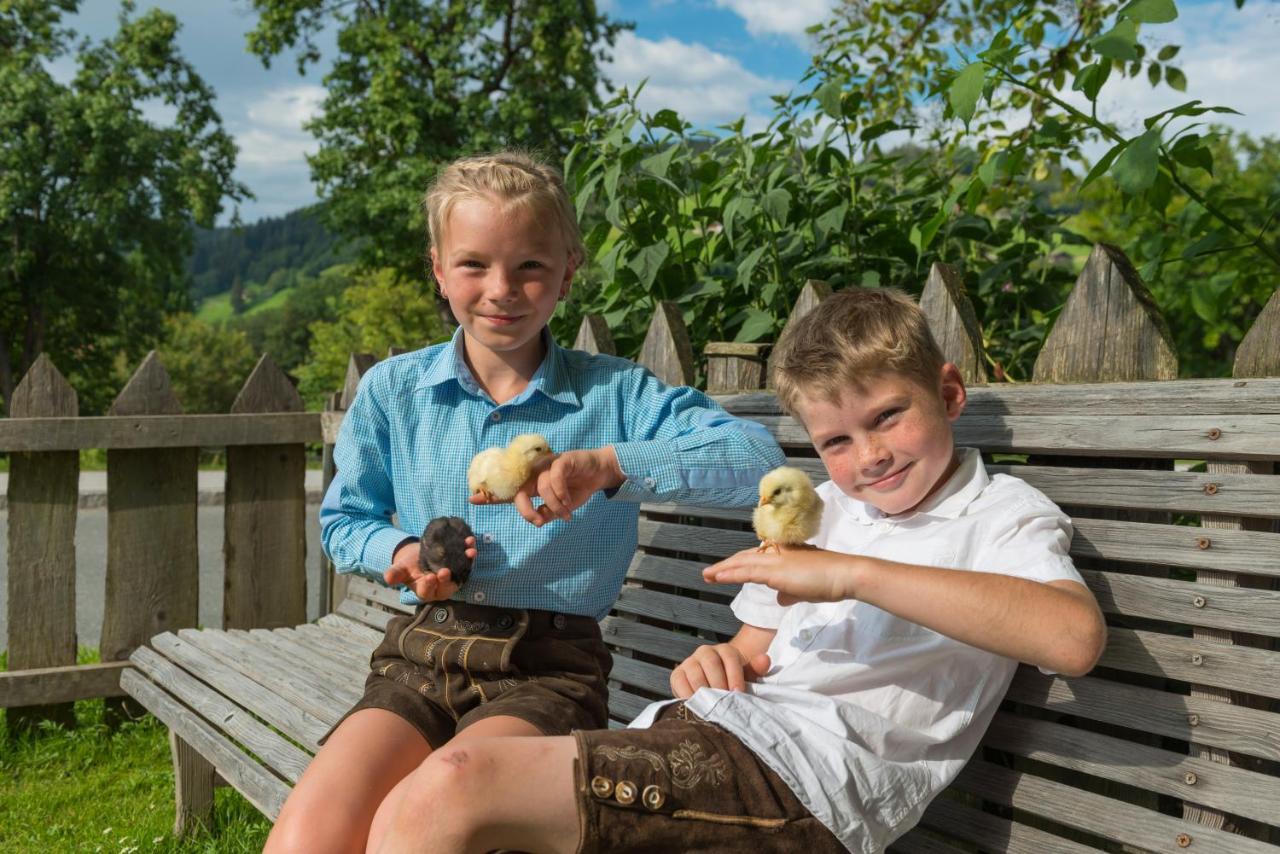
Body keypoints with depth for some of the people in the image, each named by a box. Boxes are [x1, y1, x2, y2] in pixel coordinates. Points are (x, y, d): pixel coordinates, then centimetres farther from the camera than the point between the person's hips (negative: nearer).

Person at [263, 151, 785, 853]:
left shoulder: (615, 393, 1)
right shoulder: (391, 389, 9)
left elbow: (756, 460, -13)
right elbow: (343, 521, 21)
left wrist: (609, 465, -27)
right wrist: (400, 552, -4)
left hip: (548, 668, -2)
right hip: (419, 655, 3)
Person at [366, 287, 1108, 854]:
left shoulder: (1002, 515, 4)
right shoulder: (817, 511, 26)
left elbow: (1076, 637, -18)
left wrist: (854, 574, -20)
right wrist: (721, 662, 4)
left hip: (799, 777, -7)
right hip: (698, 739, 8)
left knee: (448, 791, -23)